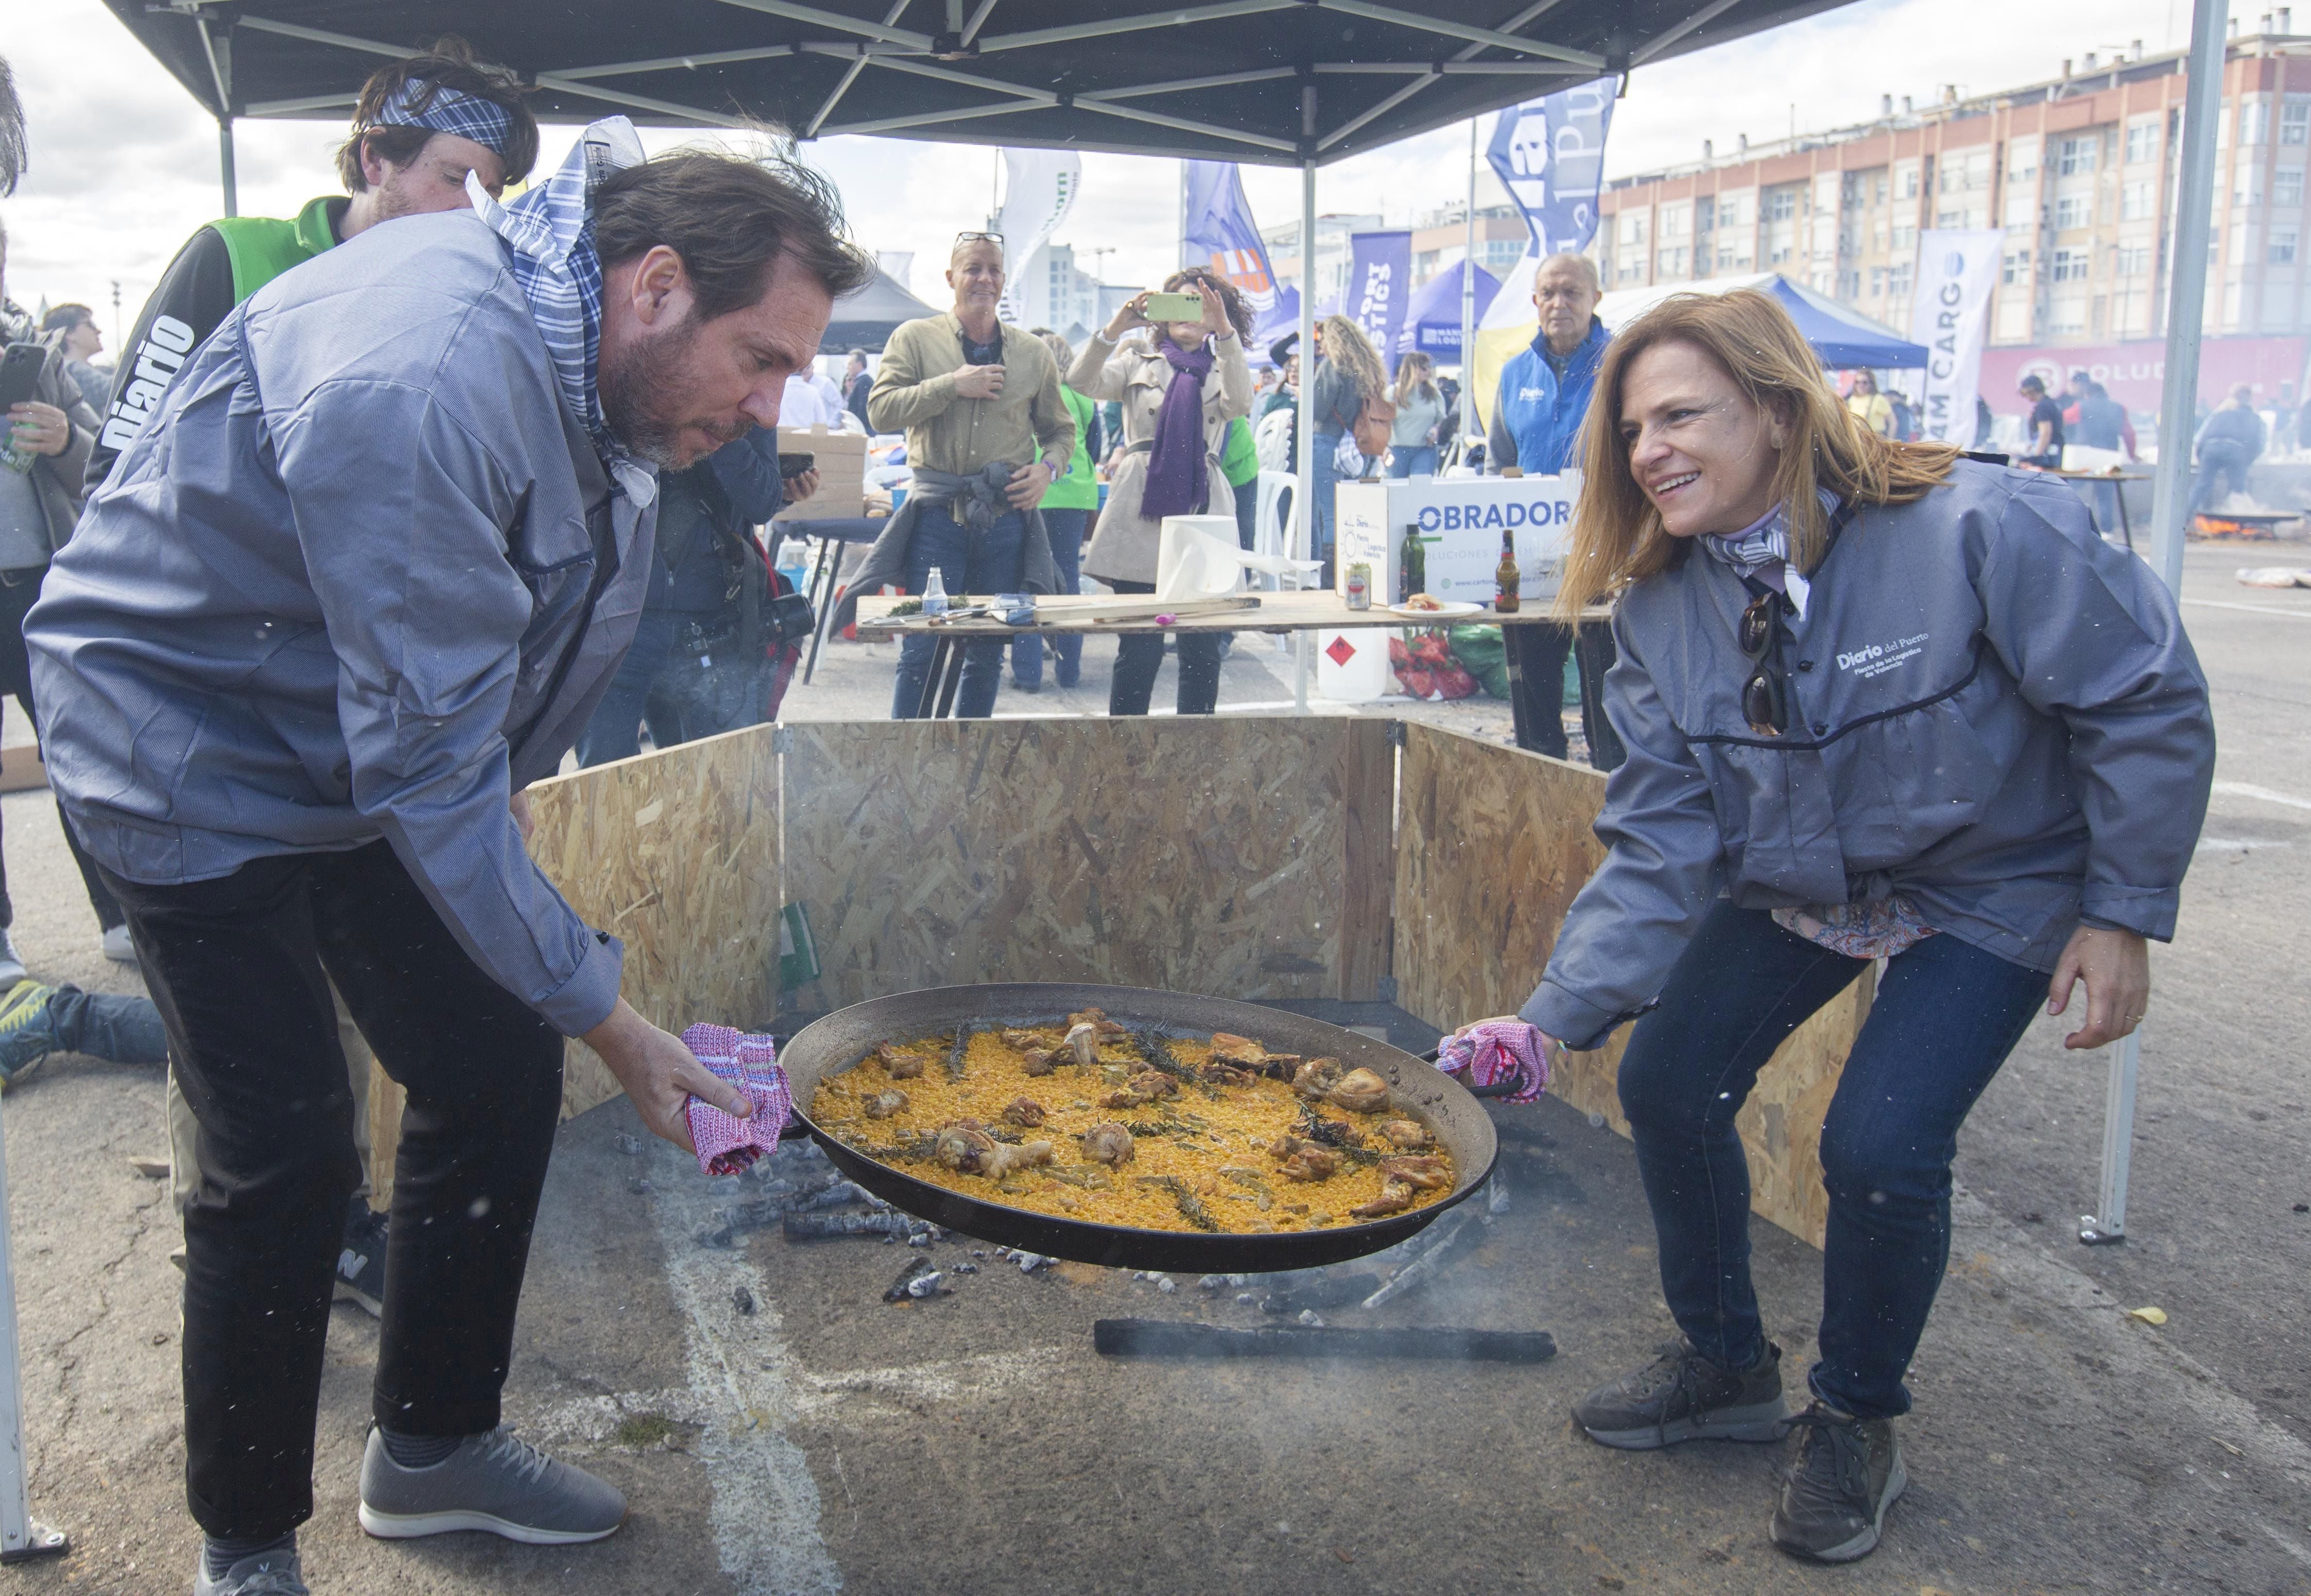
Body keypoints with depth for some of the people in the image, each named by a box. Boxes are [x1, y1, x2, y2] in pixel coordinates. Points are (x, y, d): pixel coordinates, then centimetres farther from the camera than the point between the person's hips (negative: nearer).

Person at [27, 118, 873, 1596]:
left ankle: (437, 1444, 25)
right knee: (288, 1156, -7)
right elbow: (430, 767, -33)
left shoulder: (591, 356, -7)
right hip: (199, 758, -8)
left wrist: (507, 780, 13)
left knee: (502, 1070, 5)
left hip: (378, 744, 8)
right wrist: (608, 1013, -28)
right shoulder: (418, 386, -36)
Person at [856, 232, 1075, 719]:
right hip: (937, 512, -3)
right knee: (922, 651, -4)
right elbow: (881, 411, -6)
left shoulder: (1033, 353, 14)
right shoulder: (916, 338, 6)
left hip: (1006, 513, 3)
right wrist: (952, 386, -12)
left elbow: (1061, 429, 21)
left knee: (989, 653, 7)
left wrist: (1048, 469, 0)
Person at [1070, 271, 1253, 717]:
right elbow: (1083, 382, -3)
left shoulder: (1221, 366, 18)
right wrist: (1113, 330, -19)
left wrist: (1225, 332, -19)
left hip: (1202, 512, 2)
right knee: (1140, 647, -4)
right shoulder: (1138, 359, 17)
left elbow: (1240, 403, -7)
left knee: (1203, 648, 1)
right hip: (1142, 515, -1)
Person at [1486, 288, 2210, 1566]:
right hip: (1795, 883, 5)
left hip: (1990, 887, -5)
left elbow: (2148, 706, -18)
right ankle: (1726, 1365, 26)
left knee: (1879, 1146, -17)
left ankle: (1856, 1422, 14)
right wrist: (1557, 1014, -23)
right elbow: (1662, 841, -14)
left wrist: (2124, 913, -16)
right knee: (1668, 1082, 0)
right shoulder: (1659, 603, -13)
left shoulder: (1977, 529, -30)